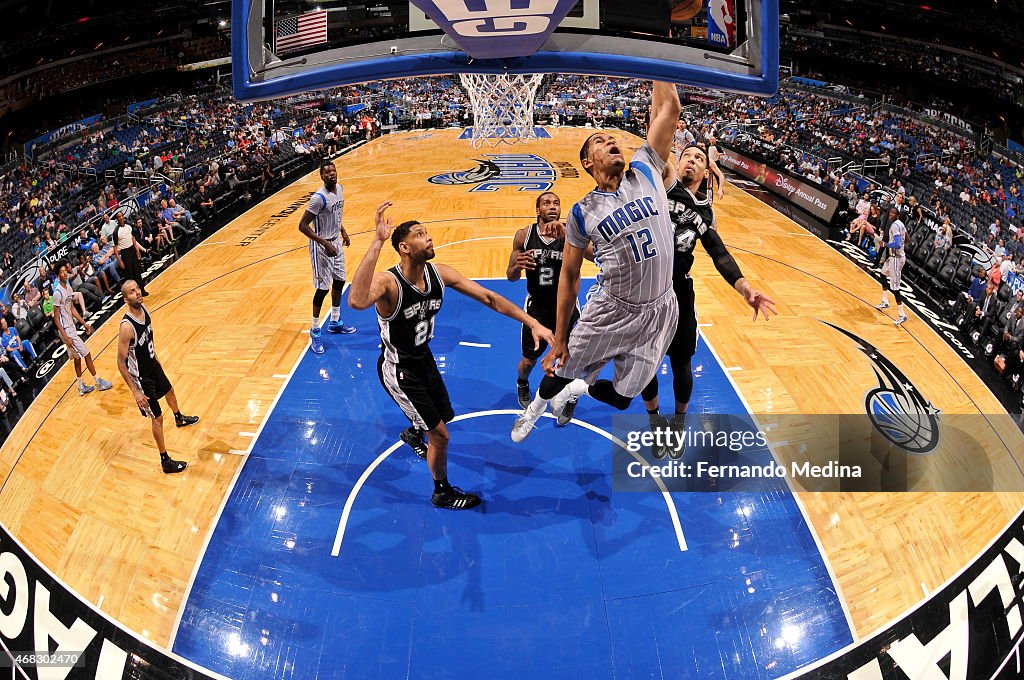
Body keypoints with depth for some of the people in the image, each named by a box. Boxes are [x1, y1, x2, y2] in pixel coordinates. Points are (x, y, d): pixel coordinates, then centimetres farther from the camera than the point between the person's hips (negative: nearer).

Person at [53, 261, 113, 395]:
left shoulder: (68, 287, 4)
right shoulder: (58, 293, -22)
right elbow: (56, 318, -20)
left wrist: (84, 323, 15)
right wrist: (65, 337, -23)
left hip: (72, 327, 9)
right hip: (66, 331, -9)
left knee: (78, 358, 16)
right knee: (87, 354, 0)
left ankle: (81, 387, 26)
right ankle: (98, 382, 13)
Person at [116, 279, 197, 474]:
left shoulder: (144, 309, -11)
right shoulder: (127, 326, -36)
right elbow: (121, 363, -28)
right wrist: (135, 392, -26)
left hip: (153, 365, 8)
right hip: (141, 377, -8)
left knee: (169, 392, 34)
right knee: (157, 418, 3)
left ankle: (179, 418, 67)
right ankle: (165, 462, 18)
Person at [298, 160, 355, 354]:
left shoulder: (339, 189, 0)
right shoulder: (318, 198, -26)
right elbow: (303, 226, -25)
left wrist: (343, 231, 14)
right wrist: (325, 243, -27)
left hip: (336, 242, 8)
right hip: (322, 247, -8)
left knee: (339, 281, 18)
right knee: (323, 288, -3)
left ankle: (335, 322, 35)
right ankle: (315, 331, 10)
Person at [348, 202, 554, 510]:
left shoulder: (440, 274, -14)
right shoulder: (388, 282, -34)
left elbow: (488, 298, -8)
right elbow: (357, 302, -58)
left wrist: (532, 323, -17)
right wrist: (377, 242, -60)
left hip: (424, 358, 7)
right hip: (398, 371, -7)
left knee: (443, 416, 29)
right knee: (440, 434, -2)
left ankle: (413, 433, 64)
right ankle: (442, 493, 25)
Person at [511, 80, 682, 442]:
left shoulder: (645, 173, -3)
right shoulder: (583, 212, -5)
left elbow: (668, 110, -10)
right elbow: (569, 276, 0)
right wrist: (559, 339, -1)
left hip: (658, 313, 1)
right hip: (610, 312, -1)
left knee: (620, 397, 11)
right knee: (559, 374, 14)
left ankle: (577, 389, 47)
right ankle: (534, 409, 51)